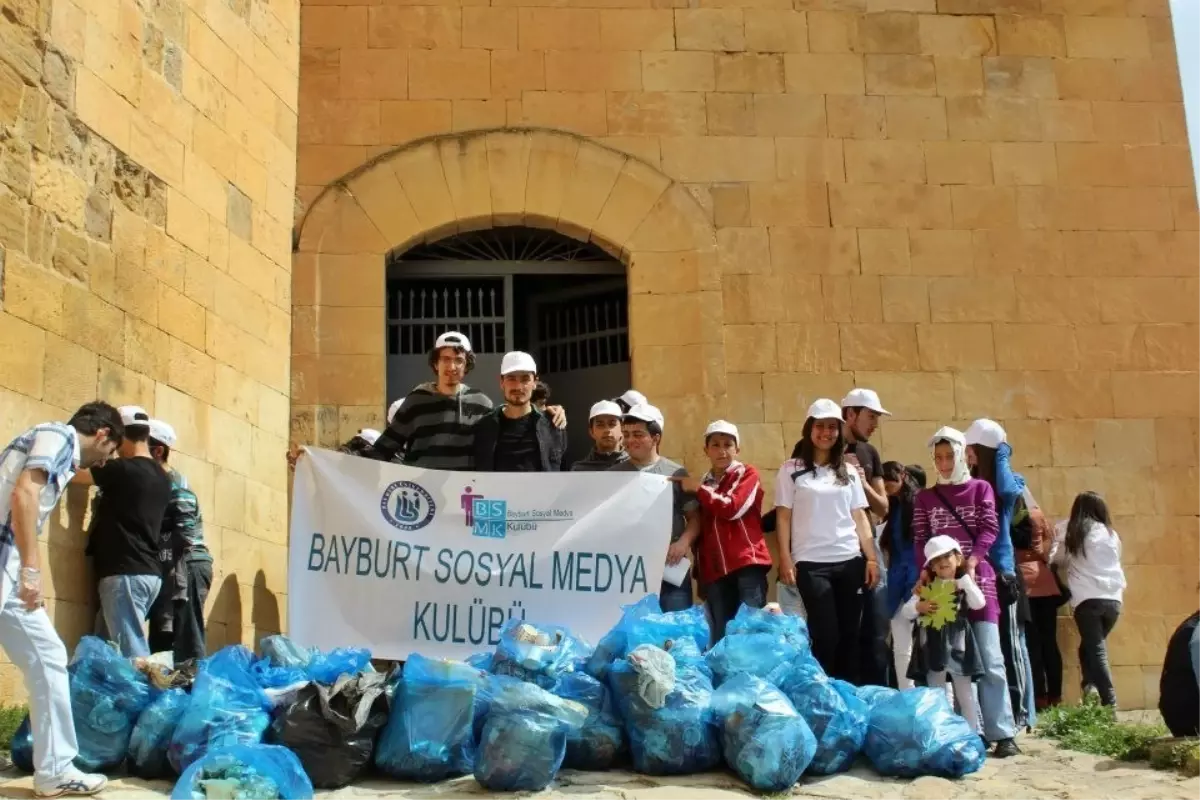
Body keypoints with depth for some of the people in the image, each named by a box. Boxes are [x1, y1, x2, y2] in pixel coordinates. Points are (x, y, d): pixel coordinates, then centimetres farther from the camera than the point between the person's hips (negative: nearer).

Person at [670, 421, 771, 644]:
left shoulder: (747, 474, 5)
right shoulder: (704, 483, 19)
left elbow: (733, 508, -12)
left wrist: (698, 489, -4)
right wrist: (699, 567, 12)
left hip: (747, 563, -5)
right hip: (714, 569, 5)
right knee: (720, 635, 2)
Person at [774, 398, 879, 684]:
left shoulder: (849, 472, 13)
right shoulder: (791, 470, 3)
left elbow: (860, 516, 12)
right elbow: (783, 518, 0)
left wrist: (872, 558, 4)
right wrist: (785, 561, -7)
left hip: (850, 561, 4)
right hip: (811, 563, -3)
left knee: (850, 634, 5)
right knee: (825, 635, -5)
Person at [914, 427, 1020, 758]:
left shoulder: (981, 488, 9)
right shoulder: (924, 497, 13)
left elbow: (989, 530, -2)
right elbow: (920, 541, 7)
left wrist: (970, 563, -17)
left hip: (978, 581, -2)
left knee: (989, 659, -8)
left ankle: (1002, 734, -9)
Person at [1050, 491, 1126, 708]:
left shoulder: (1071, 533, 6)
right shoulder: (1110, 534, 14)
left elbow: (1056, 558, 12)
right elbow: (1116, 566, 18)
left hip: (1087, 600, -3)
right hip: (1113, 599, 3)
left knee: (1096, 651, -3)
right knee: (1091, 646, 16)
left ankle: (1109, 703, -15)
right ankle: (1092, 685, -5)